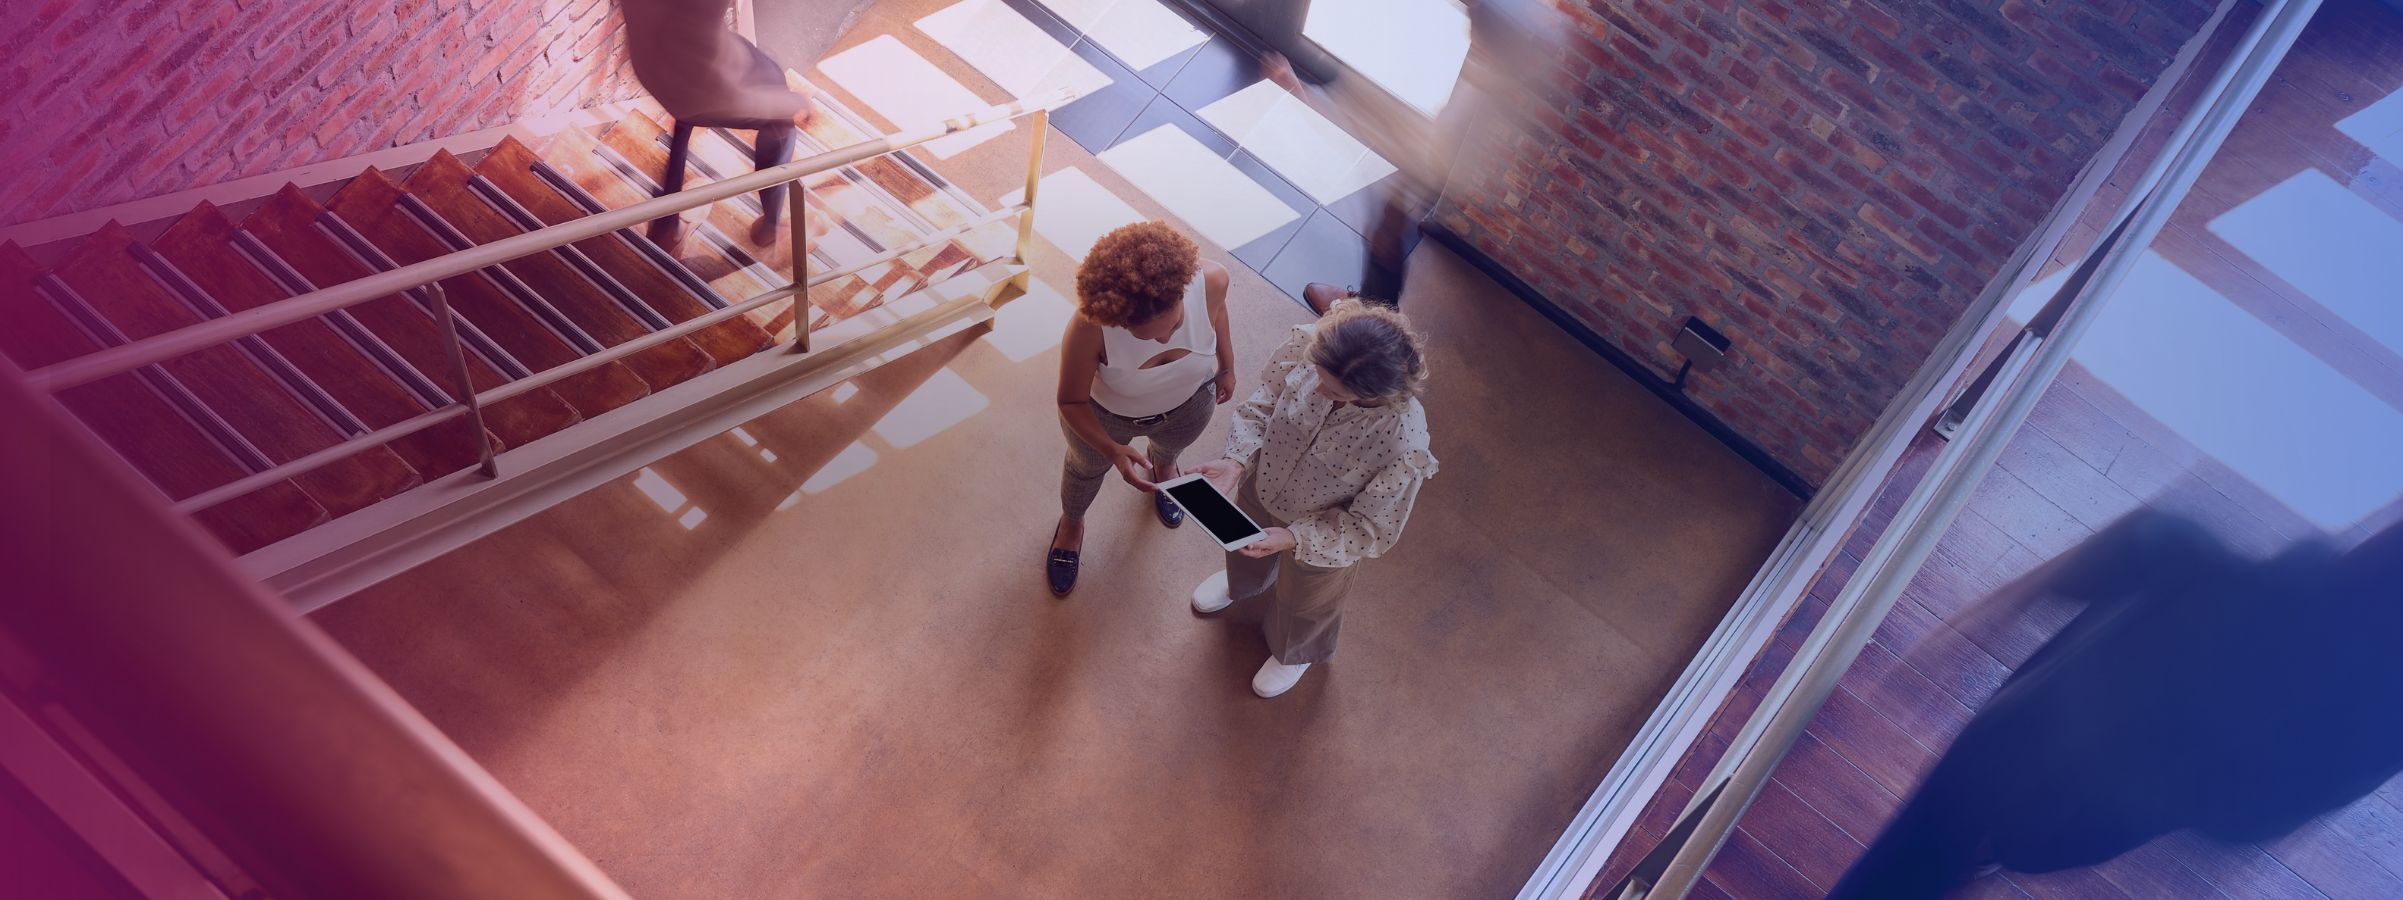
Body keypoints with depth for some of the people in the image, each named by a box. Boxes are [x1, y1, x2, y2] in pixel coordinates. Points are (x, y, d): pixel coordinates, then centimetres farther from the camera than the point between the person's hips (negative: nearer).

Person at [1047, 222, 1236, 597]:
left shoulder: (1210, 278, -38)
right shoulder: (1090, 326, -45)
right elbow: (1071, 402, -26)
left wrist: (1227, 365, 6)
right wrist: (1112, 450, -41)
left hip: (1188, 404, 2)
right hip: (1104, 415, -2)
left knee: (1171, 447, 38)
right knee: (1087, 467, 32)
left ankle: (1162, 467, 77)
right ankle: (1071, 523, 67)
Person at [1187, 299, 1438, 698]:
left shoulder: (1404, 447, -43)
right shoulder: (1308, 344, -34)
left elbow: (1370, 531, -26)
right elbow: (1262, 406, -14)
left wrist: (1293, 538, -33)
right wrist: (1236, 462, -29)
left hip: (1325, 536, -3)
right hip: (1262, 487, 4)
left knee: (1303, 603, 31)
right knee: (1244, 546, 38)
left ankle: (1295, 653, 69)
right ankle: (1242, 583, 78)